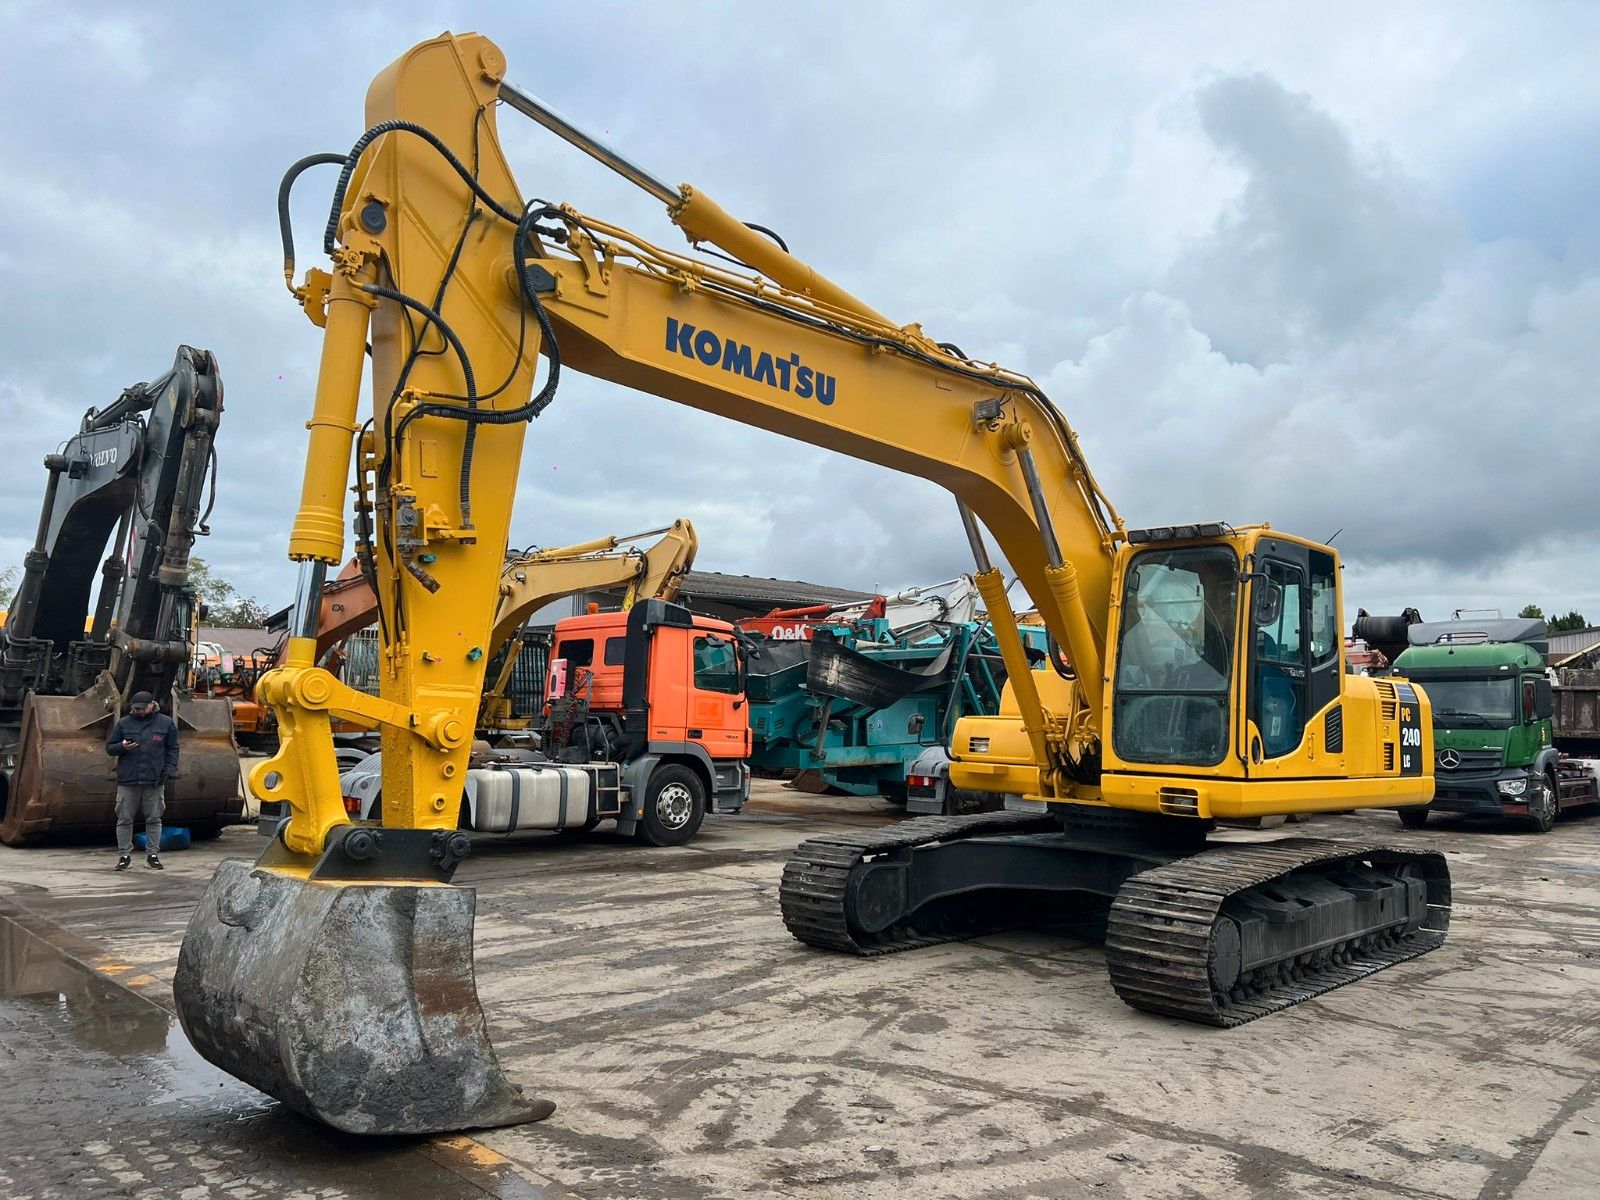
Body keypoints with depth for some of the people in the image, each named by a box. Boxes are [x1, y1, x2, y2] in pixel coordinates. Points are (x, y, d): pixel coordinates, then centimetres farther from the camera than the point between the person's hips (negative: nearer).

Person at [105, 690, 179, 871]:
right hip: (127, 781, 1)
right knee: (124, 819, 4)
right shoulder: (123, 723, 6)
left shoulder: (166, 723, 5)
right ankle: (124, 855, 13)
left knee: (153, 820, 4)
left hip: (154, 781, -1)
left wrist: (169, 770, -3)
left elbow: (172, 749, 8)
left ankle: (153, 855, 12)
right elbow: (109, 747, 11)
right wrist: (122, 746, -11)